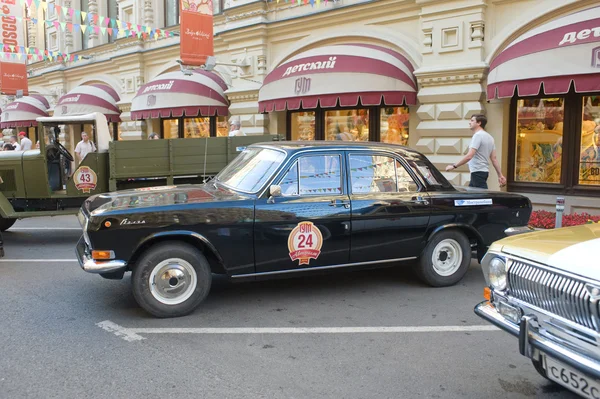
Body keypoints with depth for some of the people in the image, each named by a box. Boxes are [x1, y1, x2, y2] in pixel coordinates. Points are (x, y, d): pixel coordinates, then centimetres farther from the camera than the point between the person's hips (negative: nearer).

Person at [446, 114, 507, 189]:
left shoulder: (478, 135, -13)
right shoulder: (489, 137, 15)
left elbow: (469, 156, -23)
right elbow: (494, 158, 14)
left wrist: (454, 166, -17)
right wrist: (500, 175, 12)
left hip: (478, 172, -10)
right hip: (483, 171, 10)